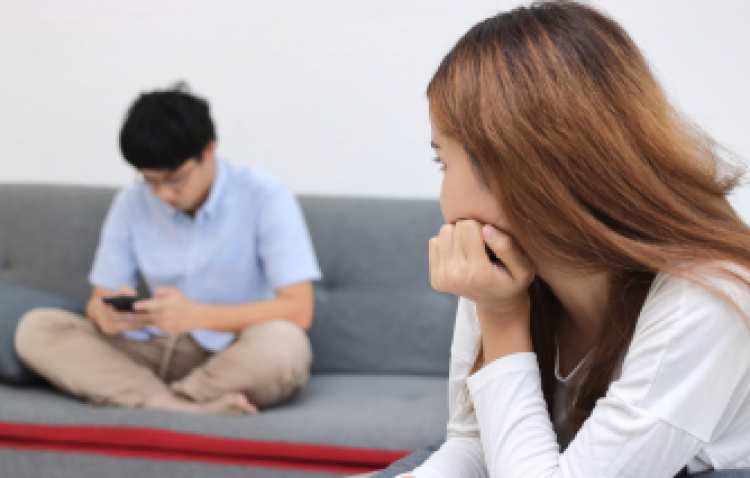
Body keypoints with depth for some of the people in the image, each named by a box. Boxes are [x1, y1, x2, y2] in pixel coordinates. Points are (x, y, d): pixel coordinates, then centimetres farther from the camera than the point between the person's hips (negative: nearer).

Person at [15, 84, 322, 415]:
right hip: (155, 352, 4)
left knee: (283, 343, -38)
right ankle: (194, 409, -32)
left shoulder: (263, 197, -8)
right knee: (35, 328, -17)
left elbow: (297, 310, -15)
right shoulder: (131, 204, 5)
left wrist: (196, 315, -27)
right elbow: (100, 299, 7)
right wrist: (105, 315, -20)